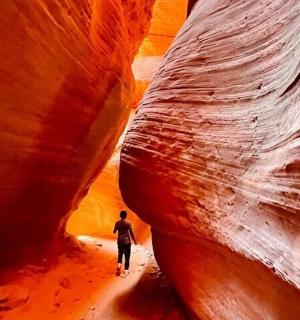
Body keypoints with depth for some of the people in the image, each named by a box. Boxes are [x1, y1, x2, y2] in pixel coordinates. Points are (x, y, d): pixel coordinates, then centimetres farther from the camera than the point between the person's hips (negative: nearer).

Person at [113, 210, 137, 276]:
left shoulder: (117, 223, -3)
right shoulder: (128, 223, -11)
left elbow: (114, 232, 7)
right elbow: (131, 233, -10)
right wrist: (134, 240, 2)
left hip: (120, 241, 3)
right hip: (127, 241, -3)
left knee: (120, 253, 22)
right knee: (127, 256, 8)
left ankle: (119, 264, 0)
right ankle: (126, 270, 10)